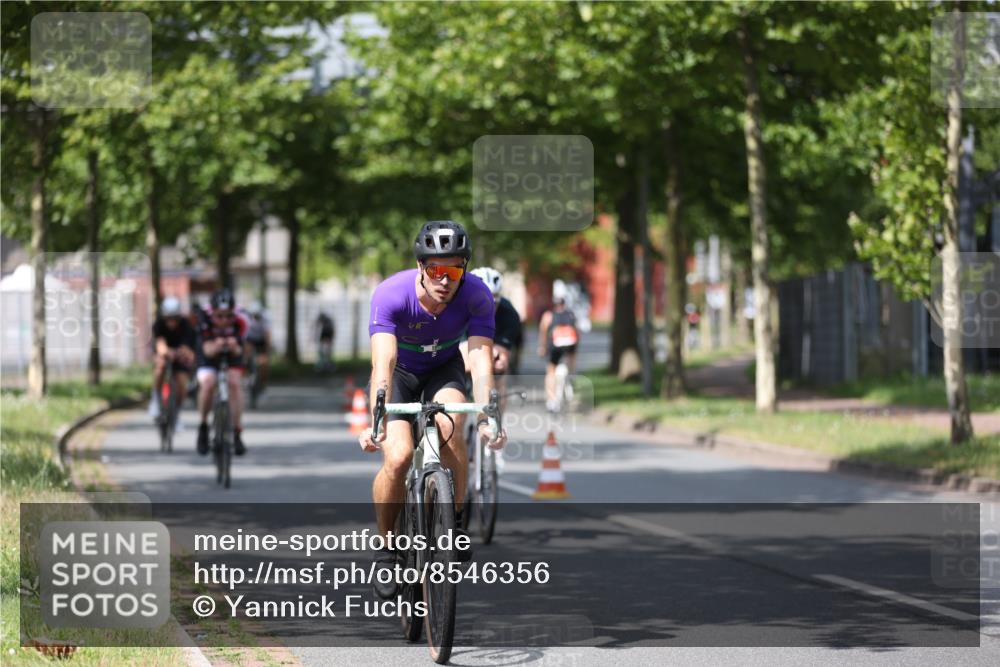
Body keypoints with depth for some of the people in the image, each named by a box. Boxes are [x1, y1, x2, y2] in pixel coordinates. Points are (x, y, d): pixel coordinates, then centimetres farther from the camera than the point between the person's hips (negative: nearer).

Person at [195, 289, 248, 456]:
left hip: (232, 357, 1)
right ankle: (203, 426, -1)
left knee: (234, 384, -23)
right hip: (210, 357, -1)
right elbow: (208, 350, -35)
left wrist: (234, 347, -51)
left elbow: (239, 351, -28)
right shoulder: (206, 319, -30)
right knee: (207, 384, -26)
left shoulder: (239, 322, -28)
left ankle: (237, 433, -14)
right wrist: (216, 346, -58)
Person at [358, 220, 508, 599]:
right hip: (401, 371, -1)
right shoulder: (391, 295, -33)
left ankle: (455, 520, -15)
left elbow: (481, 361, -34)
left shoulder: (476, 296, -27)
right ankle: (385, 547, 1)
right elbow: (383, 362, -42)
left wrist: (486, 418, -50)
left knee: (449, 424, -32)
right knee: (398, 457, -21)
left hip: (444, 368, 1)